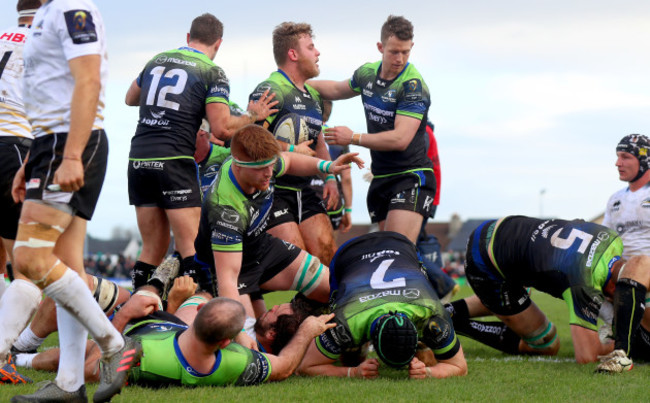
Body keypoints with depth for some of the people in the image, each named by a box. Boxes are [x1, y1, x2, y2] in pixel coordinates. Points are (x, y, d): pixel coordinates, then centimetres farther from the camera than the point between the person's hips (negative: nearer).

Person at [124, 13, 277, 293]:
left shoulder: (157, 60, 16)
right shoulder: (212, 73, -1)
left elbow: (131, 99, 33)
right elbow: (222, 128, -9)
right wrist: (252, 117, 6)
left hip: (138, 158, 6)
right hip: (173, 161, -6)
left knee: (153, 248, 12)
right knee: (191, 247, -5)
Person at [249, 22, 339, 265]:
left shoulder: (313, 96, 18)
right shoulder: (271, 90, -13)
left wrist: (330, 177, 12)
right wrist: (293, 149, -15)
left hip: (304, 190, 8)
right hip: (272, 190, -8)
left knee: (327, 253, -1)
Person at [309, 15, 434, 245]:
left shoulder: (413, 85, -16)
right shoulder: (367, 73, 7)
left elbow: (400, 139, -23)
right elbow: (338, 90, 31)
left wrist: (353, 138, -15)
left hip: (411, 176, -7)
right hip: (381, 179, 7)